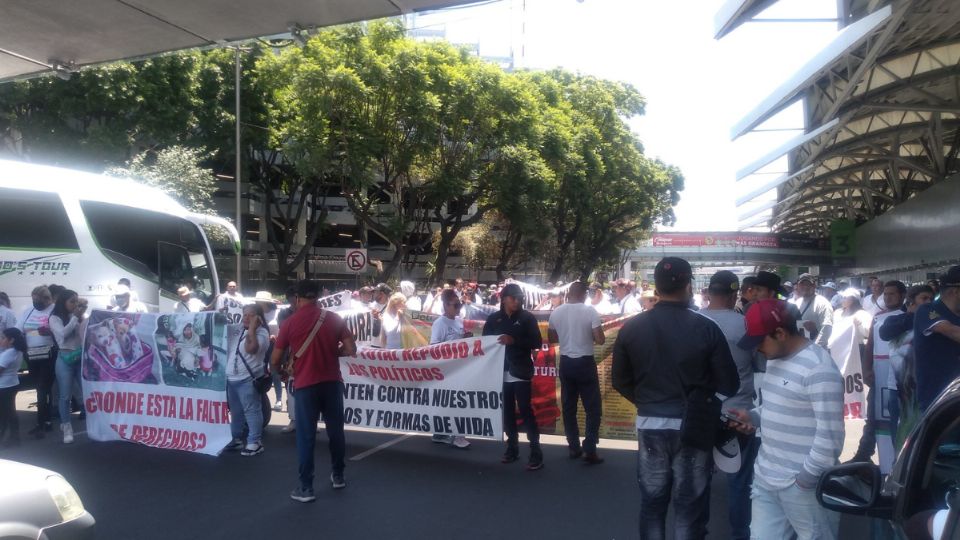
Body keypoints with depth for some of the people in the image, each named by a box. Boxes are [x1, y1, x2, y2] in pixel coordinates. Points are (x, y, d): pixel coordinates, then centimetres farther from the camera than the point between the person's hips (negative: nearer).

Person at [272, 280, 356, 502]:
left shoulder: (289, 323, -4)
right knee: (336, 431, 16)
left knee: (306, 436, 4)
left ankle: (306, 488, 7)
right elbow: (350, 350, -1)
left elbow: (275, 361, -1)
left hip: (305, 385, -2)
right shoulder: (333, 318, 1)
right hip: (332, 382, 2)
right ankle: (338, 476, 29)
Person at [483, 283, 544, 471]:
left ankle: (536, 453, -4)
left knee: (525, 410, -7)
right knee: (507, 411, 9)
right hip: (501, 372, 3)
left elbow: (537, 342, -6)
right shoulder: (493, 319, 6)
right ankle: (512, 448, 21)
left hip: (520, 372, -3)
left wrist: (514, 341, -18)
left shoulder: (527, 318, -1)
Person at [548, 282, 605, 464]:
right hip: (585, 363, -4)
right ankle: (589, 450, 1)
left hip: (566, 363, 4)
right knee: (593, 408, 4)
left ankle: (574, 448, 19)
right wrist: (589, 335, 5)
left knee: (569, 407, 13)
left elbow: (551, 338, 12)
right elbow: (600, 340, -14)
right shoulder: (590, 311, -12)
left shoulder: (556, 312, 0)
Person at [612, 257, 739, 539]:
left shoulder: (632, 327, -5)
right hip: (693, 426, -2)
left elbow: (620, 381, 2)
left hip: (649, 424, 2)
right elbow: (729, 385, -9)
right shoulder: (706, 328, -13)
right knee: (689, 507, 11)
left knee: (652, 502, 17)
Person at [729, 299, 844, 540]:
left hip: (804, 485, -8)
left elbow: (830, 434, -22)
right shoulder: (774, 360, 9)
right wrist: (753, 416, 4)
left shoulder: (819, 367, -20)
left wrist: (806, 478, -17)